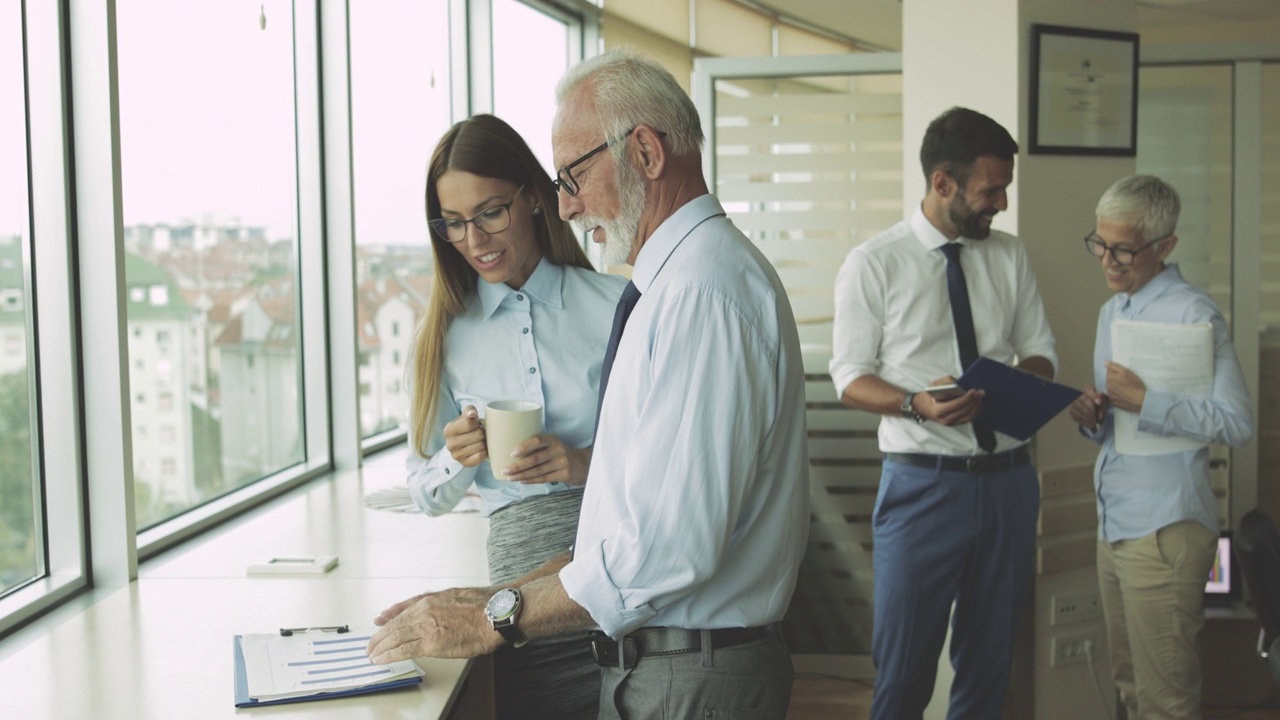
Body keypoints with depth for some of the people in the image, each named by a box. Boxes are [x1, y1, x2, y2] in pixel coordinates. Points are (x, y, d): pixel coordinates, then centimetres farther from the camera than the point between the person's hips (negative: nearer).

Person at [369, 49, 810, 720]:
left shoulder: (700, 291, -21)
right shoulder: (676, 284, 13)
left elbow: (670, 544, -27)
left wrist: (497, 618, -17)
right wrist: (504, 596, 7)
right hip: (653, 665, 9)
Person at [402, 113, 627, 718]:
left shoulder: (616, 304, 2)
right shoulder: (446, 333, 10)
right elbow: (426, 495, 13)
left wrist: (591, 463, -15)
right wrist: (458, 459, -8)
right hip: (522, 573, 2)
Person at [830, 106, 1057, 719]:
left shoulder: (1010, 257, 7)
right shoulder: (873, 264, -5)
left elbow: (1040, 353, 14)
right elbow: (850, 378, -4)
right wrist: (918, 404, -23)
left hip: (1008, 480, 5)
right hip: (923, 484, -4)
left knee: (990, 658, 15)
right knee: (904, 666, 0)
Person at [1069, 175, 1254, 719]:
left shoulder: (1194, 315, -11)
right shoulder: (1113, 311, 14)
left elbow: (1237, 422, -18)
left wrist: (1144, 401, -22)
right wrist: (1092, 417, -1)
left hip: (1165, 531, -8)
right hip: (1113, 526, 8)